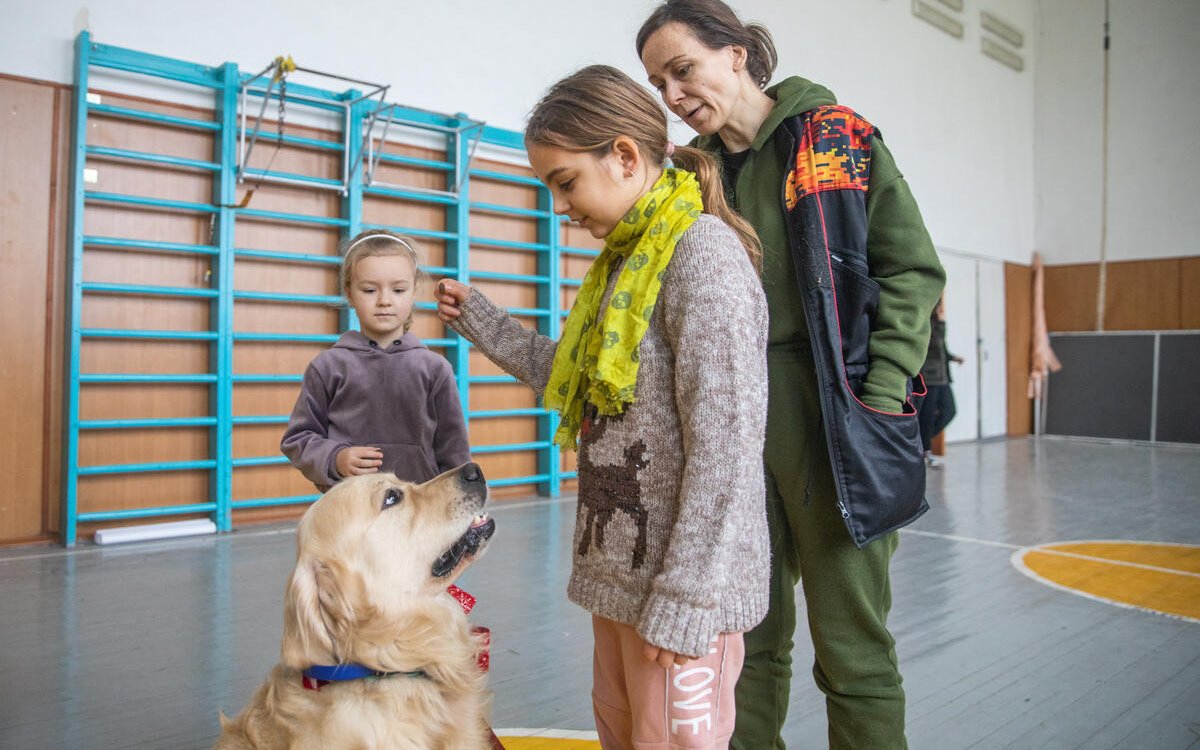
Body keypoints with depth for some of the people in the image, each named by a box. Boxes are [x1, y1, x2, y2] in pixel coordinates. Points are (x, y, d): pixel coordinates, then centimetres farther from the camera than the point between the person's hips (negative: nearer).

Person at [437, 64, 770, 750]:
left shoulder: (703, 250, -17)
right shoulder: (626, 259, 13)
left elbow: (725, 445, -22)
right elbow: (574, 383, 19)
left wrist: (685, 599, -21)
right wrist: (481, 320, 18)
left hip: (678, 583, -9)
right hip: (620, 566, 9)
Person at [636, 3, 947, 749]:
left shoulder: (835, 136, 1)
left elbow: (911, 269, -3)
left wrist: (880, 401, -12)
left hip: (831, 422, -4)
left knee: (852, 650, 5)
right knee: (747, 639, 14)